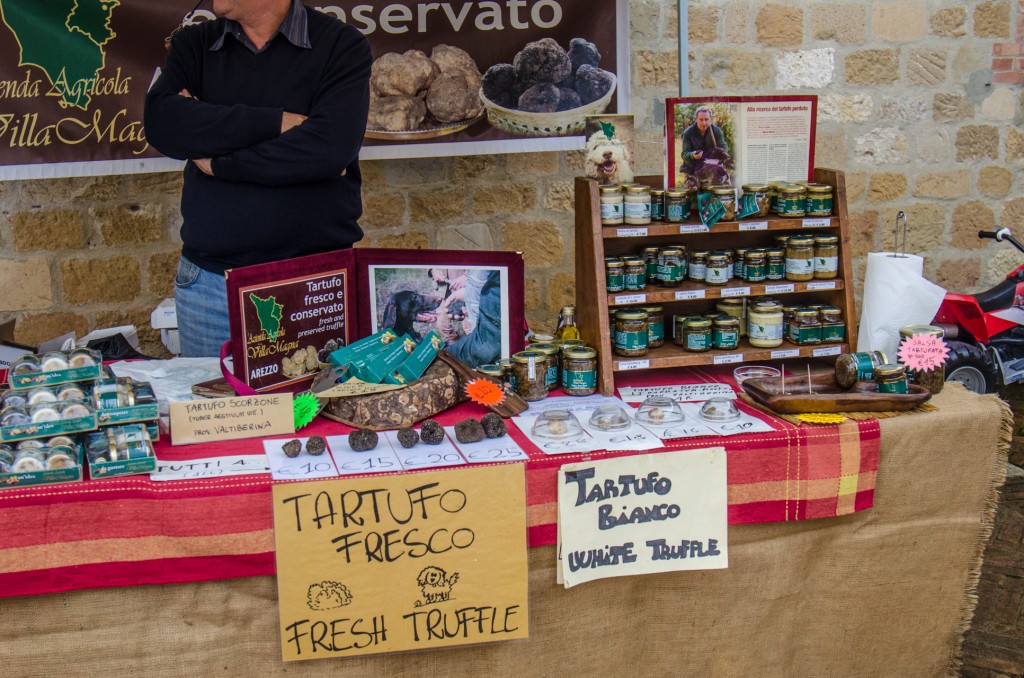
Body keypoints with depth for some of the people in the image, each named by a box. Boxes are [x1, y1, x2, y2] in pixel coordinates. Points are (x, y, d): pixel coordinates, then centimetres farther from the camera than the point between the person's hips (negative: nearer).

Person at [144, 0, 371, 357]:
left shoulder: (342, 46, -2)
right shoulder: (193, 44, 10)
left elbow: (330, 147, -18)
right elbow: (161, 123, -9)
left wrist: (216, 163, -8)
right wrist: (278, 121, -15)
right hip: (207, 281, 3)